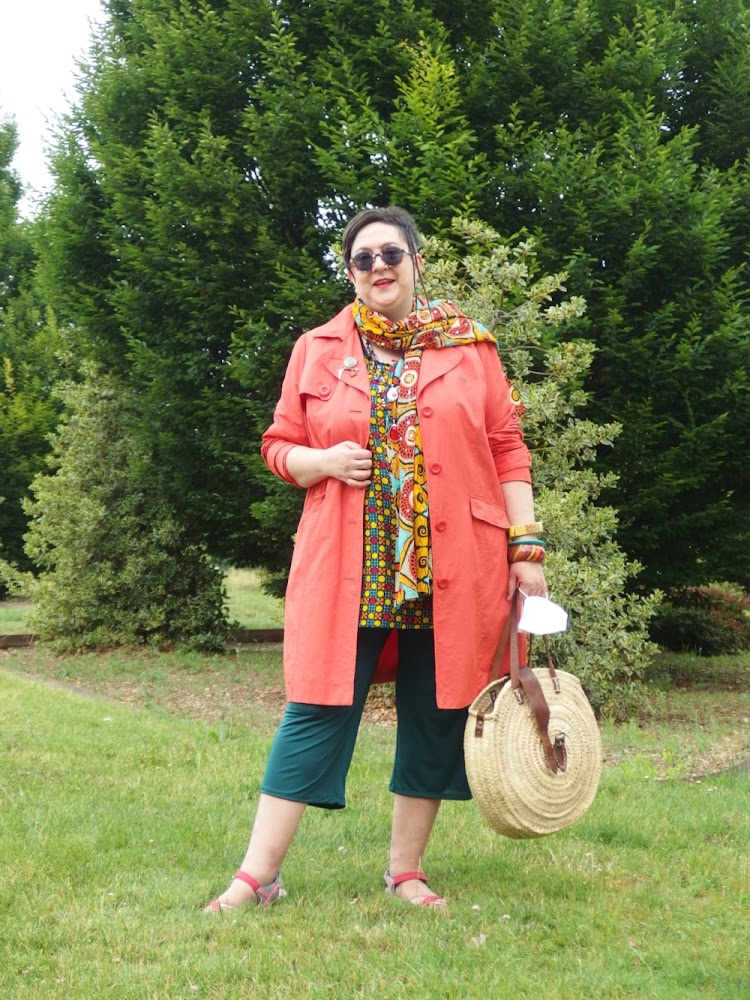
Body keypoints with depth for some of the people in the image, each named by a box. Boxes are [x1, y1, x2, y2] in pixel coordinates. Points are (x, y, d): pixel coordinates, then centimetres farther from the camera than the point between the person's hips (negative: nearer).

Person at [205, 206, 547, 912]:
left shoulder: (469, 347, 7)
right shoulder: (317, 350, 8)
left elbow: (507, 450, 6)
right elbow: (278, 446, 12)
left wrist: (526, 548, 0)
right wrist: (324, 462, -10)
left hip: (452, 572, 1)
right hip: (348, 571, 0)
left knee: (435, 715, 6)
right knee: (316, 710, -3)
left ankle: (406, 869, 20)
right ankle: (257, 878, 2)